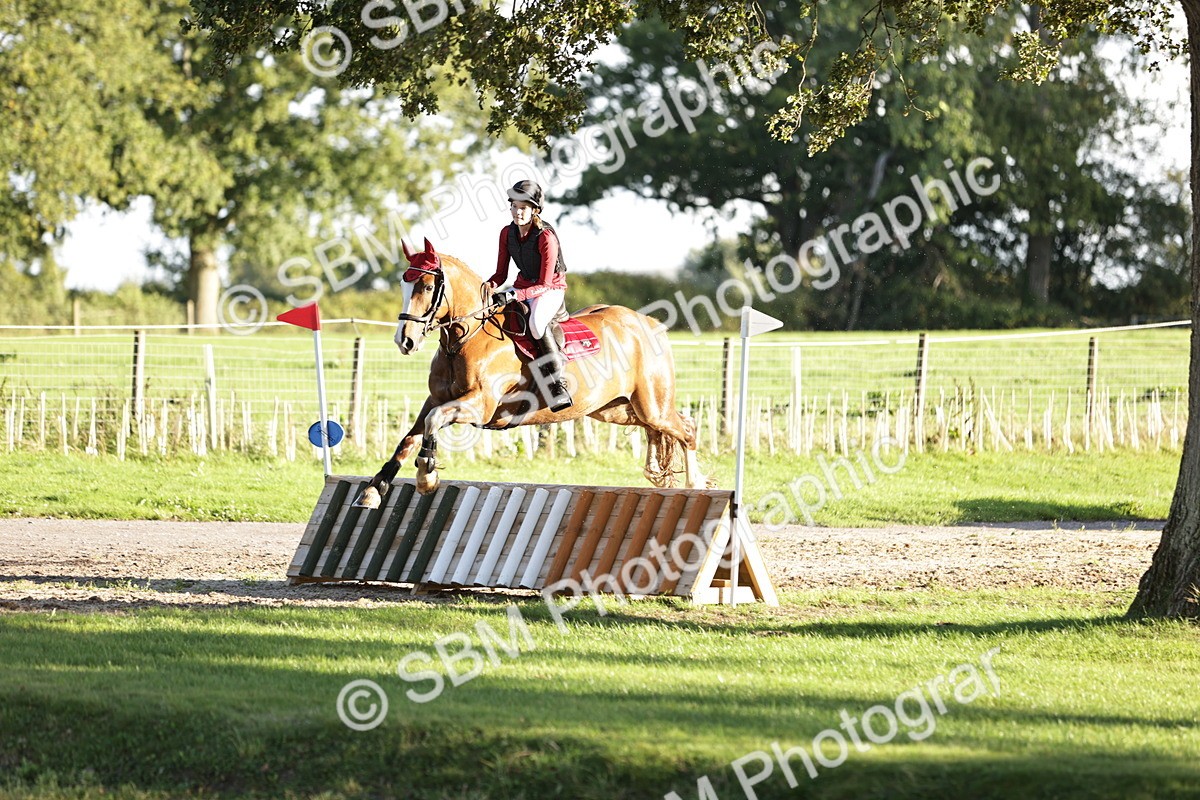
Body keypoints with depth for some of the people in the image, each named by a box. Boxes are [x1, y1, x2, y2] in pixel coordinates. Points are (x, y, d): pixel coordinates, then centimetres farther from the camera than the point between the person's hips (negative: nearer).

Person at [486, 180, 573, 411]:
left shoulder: (546, 237, -22)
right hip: (523, 287, 7)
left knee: (537, 323, -38)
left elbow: (544, 285, -23)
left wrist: (516, 295, -36)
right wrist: (489, 286, -18)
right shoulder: (507, 233, -1)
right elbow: (501, 274, 5)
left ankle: (557, 383, -32)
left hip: (552, 290, -7)